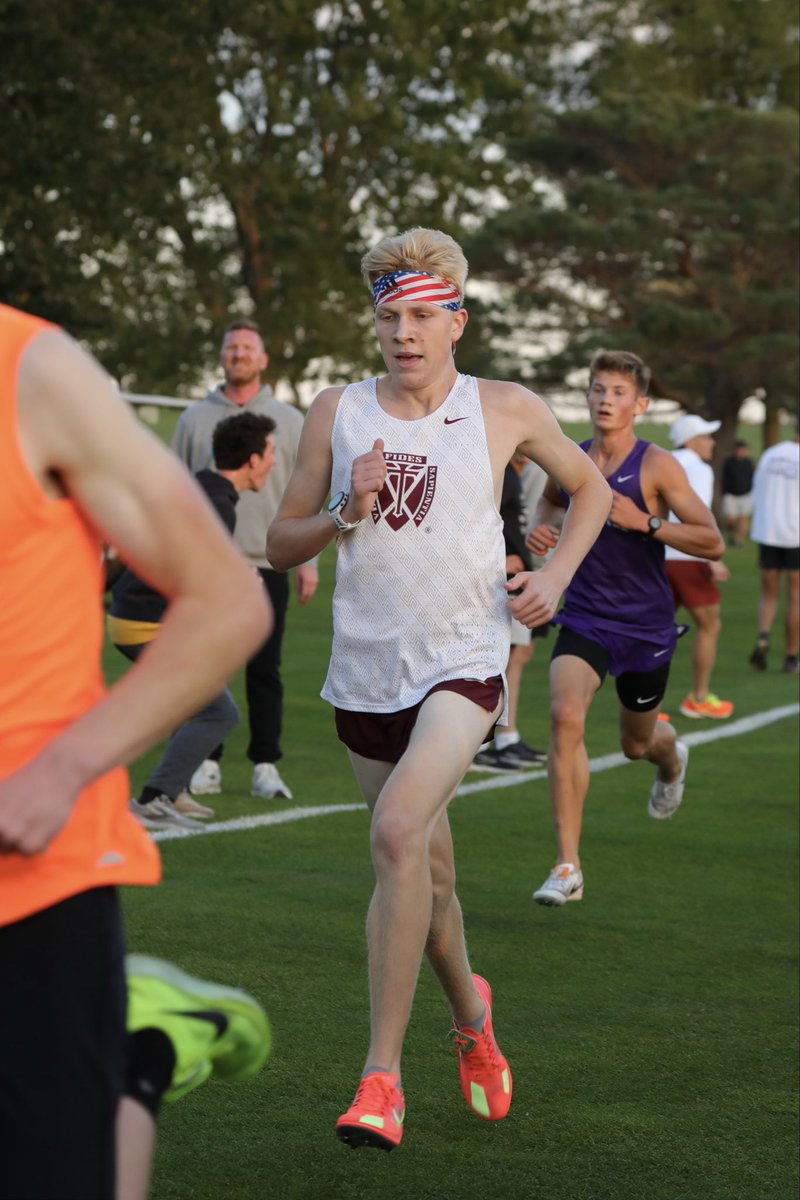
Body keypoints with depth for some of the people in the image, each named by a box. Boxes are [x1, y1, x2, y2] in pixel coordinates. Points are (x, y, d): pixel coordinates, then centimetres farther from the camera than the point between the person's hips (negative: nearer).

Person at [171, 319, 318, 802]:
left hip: (266, 564, -1)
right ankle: (206, 763, 8)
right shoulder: (196, 418, 9)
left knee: (265, 671, 0)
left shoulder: (288, 420, 8)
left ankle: (266, 766, 4)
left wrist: (308, 559, 0)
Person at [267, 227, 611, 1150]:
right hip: (366, 674, 3)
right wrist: (347, 513, -11)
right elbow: (279, 544, 8)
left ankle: (382, 1075, -22)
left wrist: (555, 575, 2)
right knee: (427, 876, 12)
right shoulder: (336, 413, 4)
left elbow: (590, 488, 17)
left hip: (463, 665, -3)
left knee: (398, 831, -26)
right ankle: (469, 1015, 43)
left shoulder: (506, 410, 1)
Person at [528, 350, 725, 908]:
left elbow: (712, 542, -14)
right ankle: (568, 866, -21)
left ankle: (671, 756, 59)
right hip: (584, 619, 2)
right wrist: (542, 528, 3)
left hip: (645, 625, -1)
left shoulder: (659, 467, -11)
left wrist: (644, 522, -24)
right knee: (565, 716, -24)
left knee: (637, 743, 15)